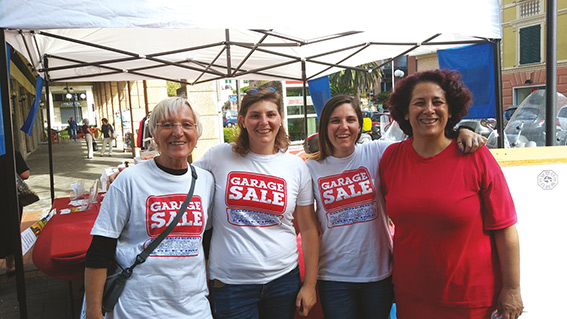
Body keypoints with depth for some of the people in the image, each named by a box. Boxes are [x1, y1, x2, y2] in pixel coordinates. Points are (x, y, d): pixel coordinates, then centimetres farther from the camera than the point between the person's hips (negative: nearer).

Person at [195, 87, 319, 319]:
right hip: (229, 281, -2)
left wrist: (310, 284, 3)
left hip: (283, 278, 2)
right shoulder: (219, 157, -4)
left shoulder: (297, 167, 0)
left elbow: (308, 229, 4)